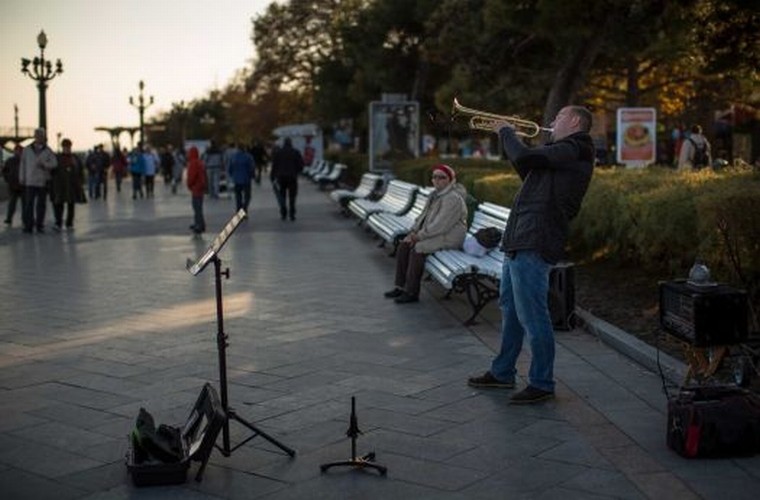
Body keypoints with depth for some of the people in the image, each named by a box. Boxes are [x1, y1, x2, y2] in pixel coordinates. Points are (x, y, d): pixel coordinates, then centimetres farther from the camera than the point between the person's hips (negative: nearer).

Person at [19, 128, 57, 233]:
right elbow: (23, 164, 9)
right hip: (30, 182, 0)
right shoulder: (27, 150, 7)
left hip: (43, 182, 0)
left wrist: (44, 164, -22)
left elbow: (54, 164, -4)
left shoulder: (48, 151, 4)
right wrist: (21, 178, 6)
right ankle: (28, 225, -4)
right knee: (29, 204, -6)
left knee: (41, 205, 4)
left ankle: (39, 225, 12)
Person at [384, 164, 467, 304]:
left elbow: (441, 226, -25)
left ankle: (412, 292, -20)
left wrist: (420, 236, -20)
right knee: (403, 246, -6)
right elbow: (424, 215, 16)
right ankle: (400, 286, -3)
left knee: (417, 249, -28)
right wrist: (414, 231, -1)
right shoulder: (436, 195, 13)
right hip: (432, 233, 10)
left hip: (449, 237, -10)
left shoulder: (453, 198, -19)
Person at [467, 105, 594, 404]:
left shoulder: (572, 150, -11)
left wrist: (506, 132, -4)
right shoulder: (563, 153, 21)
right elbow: (527, 171, 28)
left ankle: (542, 384, 2)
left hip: (533, 245, -11)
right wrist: (509, 137, 20)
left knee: (532, 315, -7)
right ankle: (502, 373, 30)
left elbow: (523, 157, -22)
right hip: (520, 242, 11)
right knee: (510, 309, 19)